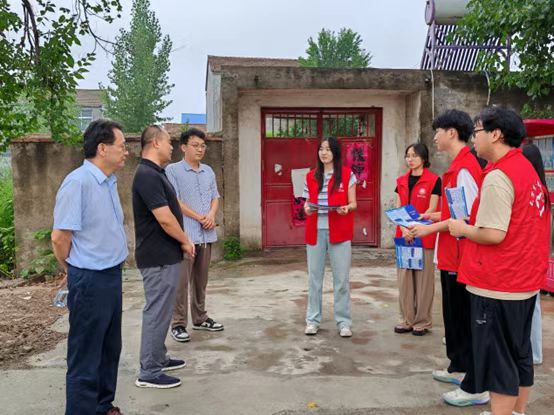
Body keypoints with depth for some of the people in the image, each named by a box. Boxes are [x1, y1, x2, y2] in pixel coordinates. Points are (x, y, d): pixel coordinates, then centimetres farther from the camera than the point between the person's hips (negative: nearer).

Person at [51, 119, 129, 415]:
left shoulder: (109, 182, 9)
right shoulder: (78, 182, -19)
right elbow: (60, 237, -17)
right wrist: (75, 271, -1)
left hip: (112, 276, 9)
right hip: (89, 280, -9)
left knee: (110, 350, 20)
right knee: (86, 359, 3)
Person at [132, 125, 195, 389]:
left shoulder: (155, 173, 12)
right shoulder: (147, 175, -21)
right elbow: (165, 219, -24)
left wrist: (181, 242, 12)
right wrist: (185, 241, -9)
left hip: (164, 254, 10)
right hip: (158, 257, -10)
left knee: (161, 309, 19)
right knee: (157, 311, -2)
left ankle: (159, 358, 32)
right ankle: (149, 372, 9)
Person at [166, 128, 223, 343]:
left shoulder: (208, 171, 14)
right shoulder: (173, 170, -5)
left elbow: (215, 197, 15)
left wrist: (211, 215, -5)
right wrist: (199, 217, -10)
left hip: (206, 234, 6)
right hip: (185, 234, -6)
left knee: (201, 279, 14)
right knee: (181, 281, -3)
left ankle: (200, 318, 26)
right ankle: (178, 324, 6)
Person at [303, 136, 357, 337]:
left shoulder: (347, 175, 0)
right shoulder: (311, 176, 9)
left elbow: (353, 203, 1)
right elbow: (307, 202, 13)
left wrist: (346, 208, -20)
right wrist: (307, 208, -9)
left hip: (339, 232, -3)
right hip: (315, 232, 3)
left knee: (341, 278, 2)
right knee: (314, 277, 8)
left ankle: (344, 322, 13)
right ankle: (313, 320, 19)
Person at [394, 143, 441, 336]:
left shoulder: (434, 180, -4)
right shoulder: (401, 181, 11)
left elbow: (431, 210, -9)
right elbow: (398, 209, 6)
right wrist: (404, 229, -10)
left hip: (424, 237, -5)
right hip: (403, 236, 5)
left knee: (423, 278, 2)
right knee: (404, 278, 8)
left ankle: (422, 322, 13)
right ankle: (406, 320, 18)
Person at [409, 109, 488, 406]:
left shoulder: (464, 169, -19)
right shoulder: (458, 166, 12)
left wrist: (431, 229, -18)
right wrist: (439, 216, 13)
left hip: (461, 257, -10)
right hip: (452, 256, 10)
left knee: (465, 320, 0)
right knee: (453, 315, 20)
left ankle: (476, 387, 11)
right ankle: (459, 368, 34)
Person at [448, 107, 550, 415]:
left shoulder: (498, 176, -19)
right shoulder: (528, 169, 11)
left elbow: (493, 234, -24)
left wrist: (462, 228, -7)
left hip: (498, 285, -9)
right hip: (526, 280, 9)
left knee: (497, 357, 2)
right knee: (519, 352, 18)